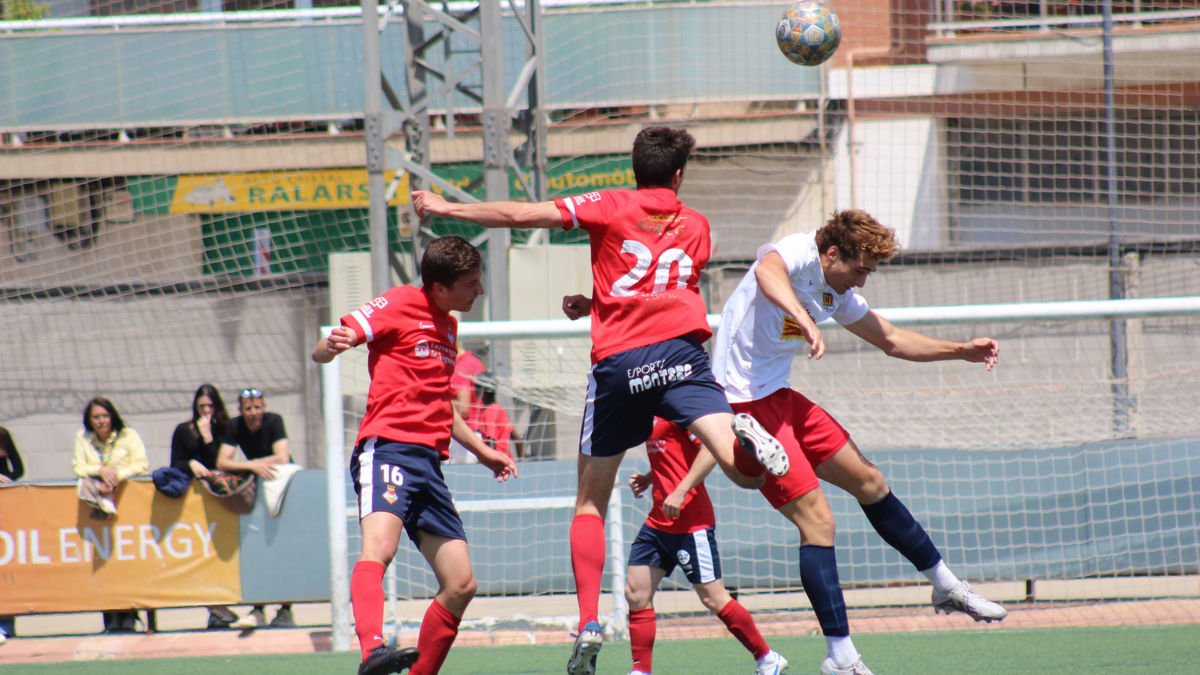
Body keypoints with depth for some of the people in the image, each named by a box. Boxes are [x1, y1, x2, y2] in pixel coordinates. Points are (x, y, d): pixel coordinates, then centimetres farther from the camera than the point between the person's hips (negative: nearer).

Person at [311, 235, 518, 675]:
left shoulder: (447, 325, 24)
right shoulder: (399, 305, 0)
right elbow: (321, 353, -7)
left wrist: (480, 449, 38)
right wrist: (332, 345, -30)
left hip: (429, 463, 9)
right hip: (388, 448, -9)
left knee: (460, 586, 3)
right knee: (379, 547, -33)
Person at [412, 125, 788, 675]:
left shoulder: (612, 207, 12)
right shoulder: (695, 226, 21)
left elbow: (526, 215, 7)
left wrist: (446, 208, 17)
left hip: (617, 361, 0)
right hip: (680, 350, 0)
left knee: (590, 502, 11)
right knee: (743, 468, -14)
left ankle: (588, 626, 0)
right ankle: (749, 445, -51)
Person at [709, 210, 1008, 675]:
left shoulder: (837, 295, 9)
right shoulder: (796, 255, -18)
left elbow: (891, 341, 23)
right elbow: (767, 272, -44)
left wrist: (962, 352, 18)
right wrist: (804, 319, -60)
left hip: (777, 396, 10)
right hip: (744, 401, -10)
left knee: (869, 482, 16)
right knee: (817, 519, -12)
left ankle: (947, 587, 31)